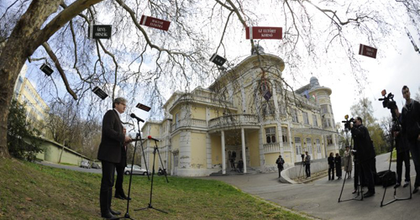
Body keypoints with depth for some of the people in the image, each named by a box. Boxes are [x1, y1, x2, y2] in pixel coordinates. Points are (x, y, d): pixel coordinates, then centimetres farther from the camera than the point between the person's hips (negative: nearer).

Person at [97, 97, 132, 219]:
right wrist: (123, 137, -18)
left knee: (109, 181, 11)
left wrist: (123, 140, 8)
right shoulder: (110, 113, -6)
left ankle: (107, 208, 18)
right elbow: (107, 130, -20)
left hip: (112, 154, 10)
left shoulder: (116, 117, 22)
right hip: (107, 153, -10)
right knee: (107, 181, -6)